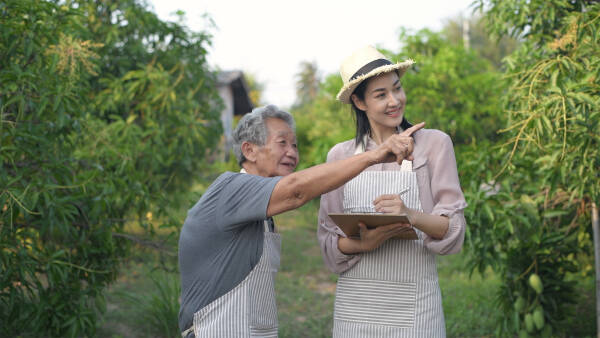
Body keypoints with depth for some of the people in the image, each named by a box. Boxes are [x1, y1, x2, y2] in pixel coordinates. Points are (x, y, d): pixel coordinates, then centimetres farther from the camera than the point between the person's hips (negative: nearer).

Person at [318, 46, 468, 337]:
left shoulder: (434, 144, 1)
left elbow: (454, 229, -4)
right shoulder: (340, 155, 6)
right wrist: (362, 244, -15)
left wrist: (413, 216, -23)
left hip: (413, 302, -1)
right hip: (355, 300, 2)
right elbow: (328, 239, 5)